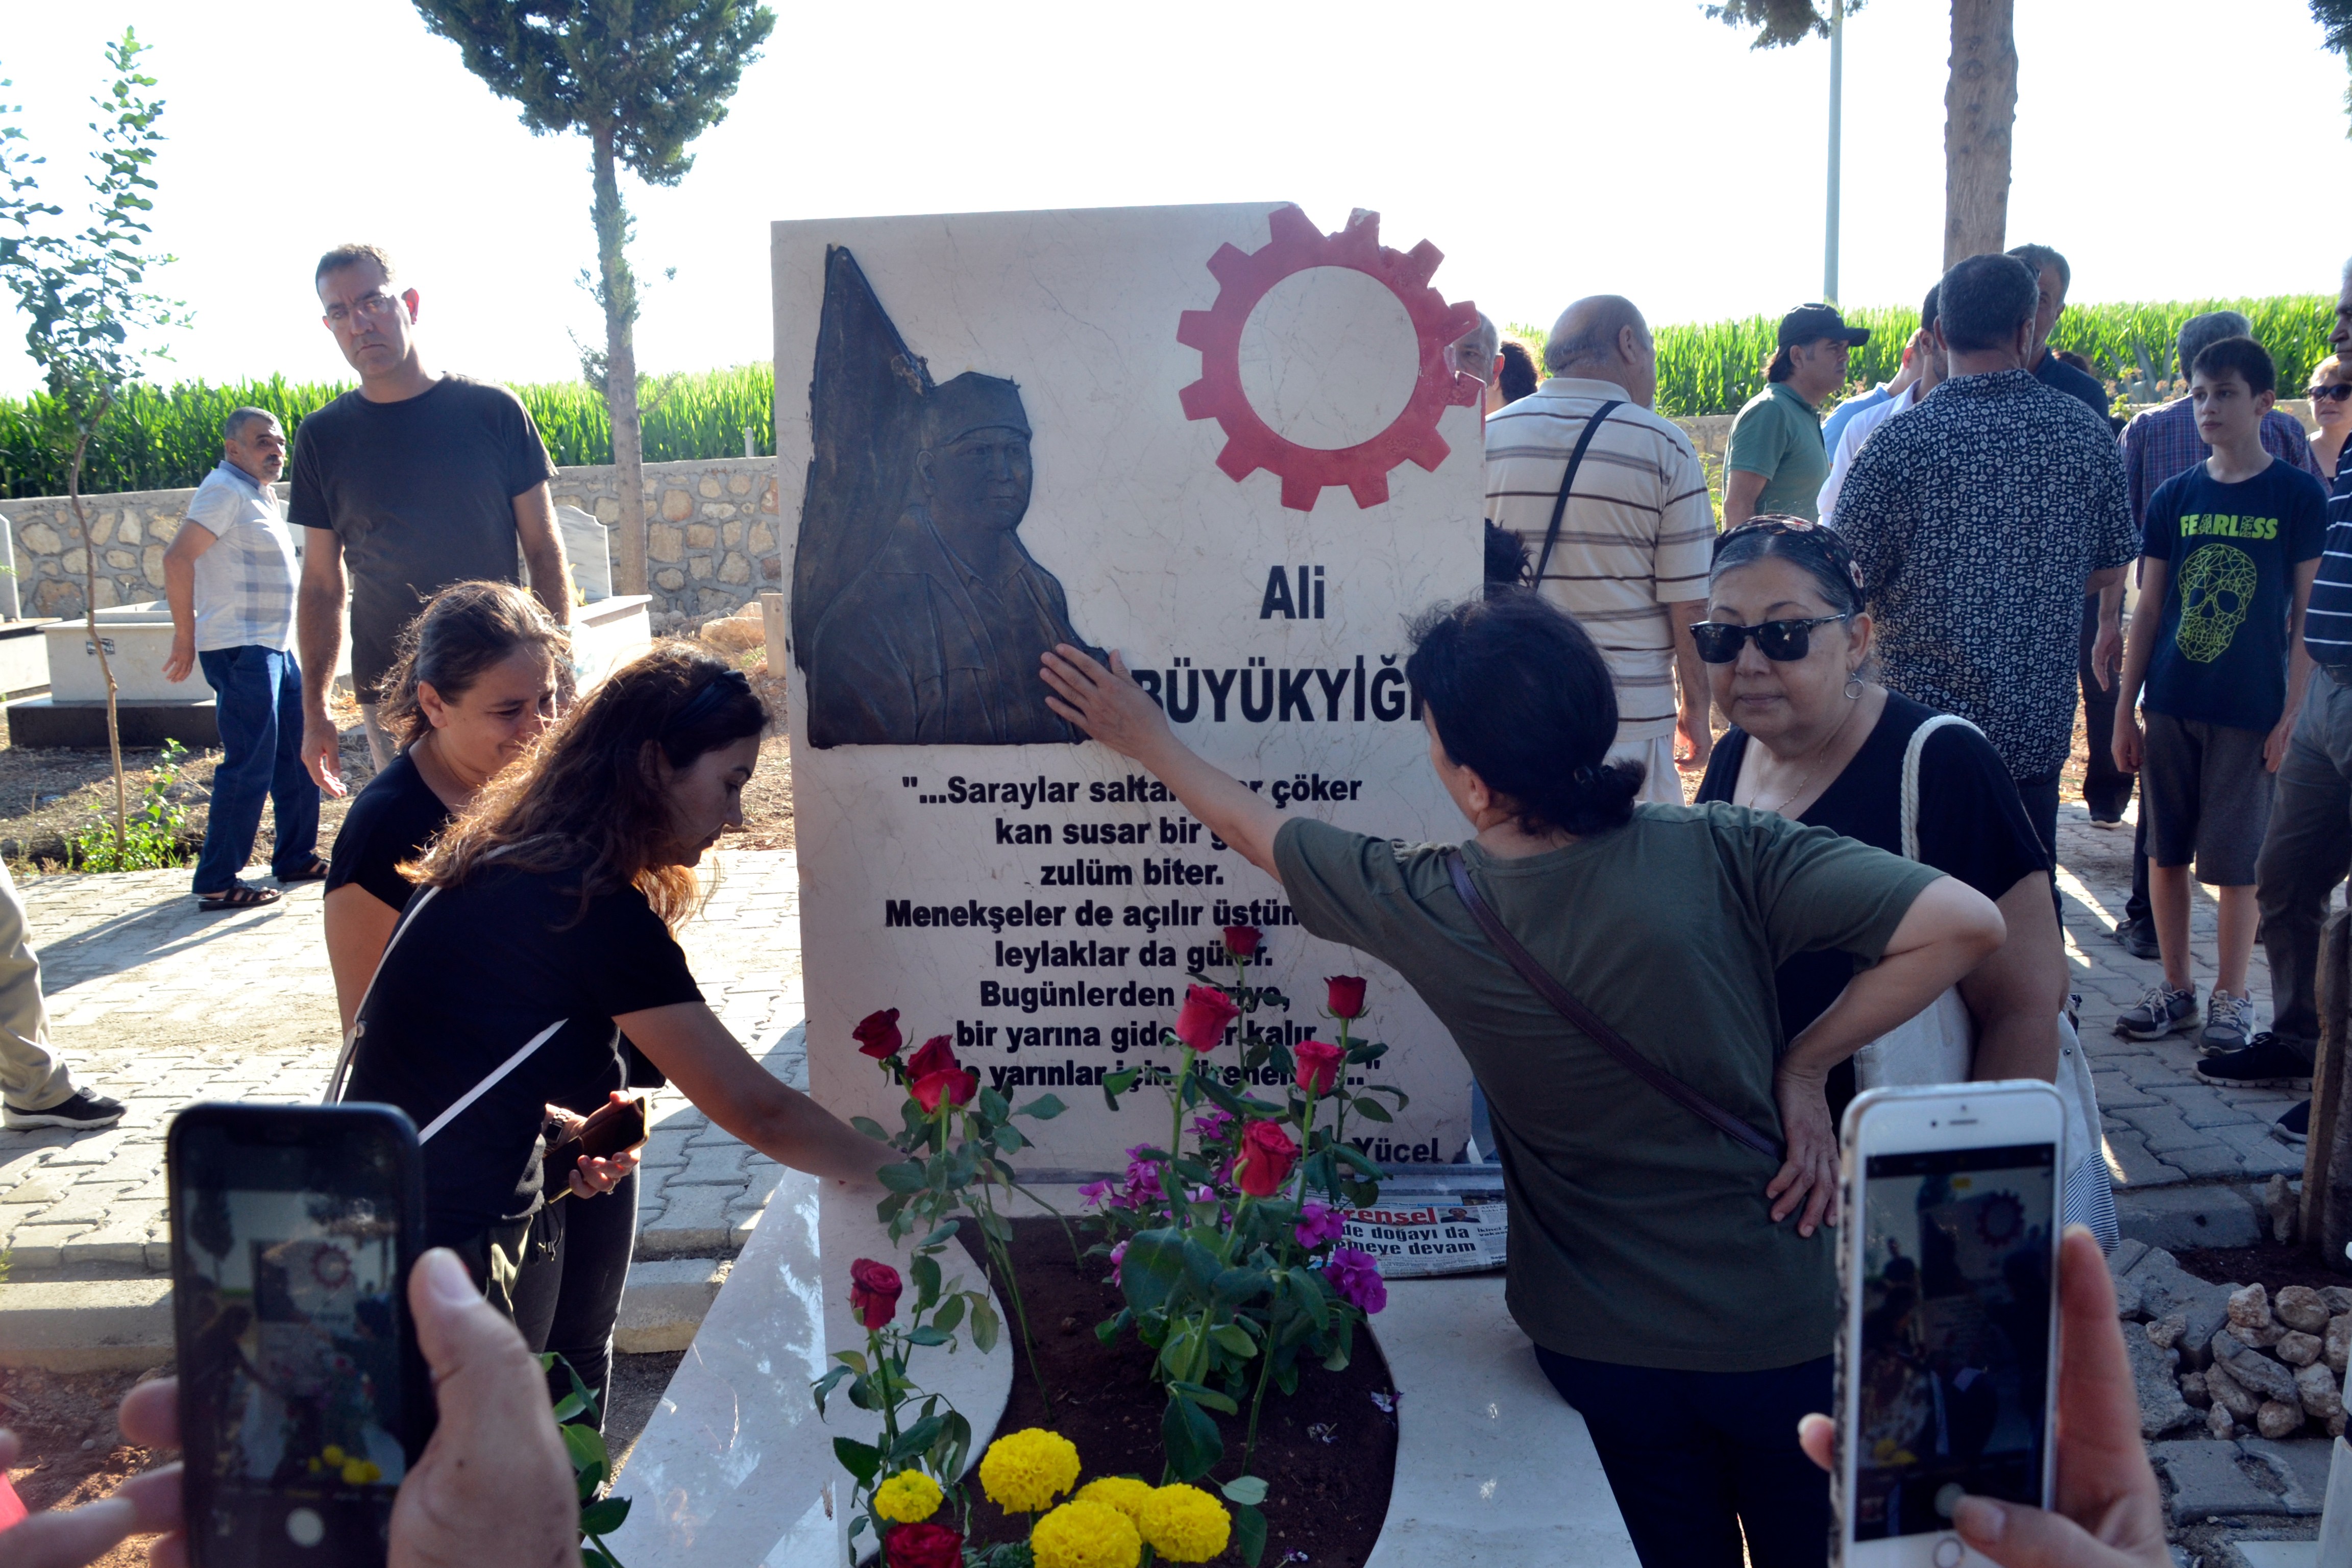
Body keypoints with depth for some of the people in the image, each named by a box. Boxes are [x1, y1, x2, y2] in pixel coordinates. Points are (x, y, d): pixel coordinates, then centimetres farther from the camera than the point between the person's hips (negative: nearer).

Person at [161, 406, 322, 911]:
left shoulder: (259, 493, 18)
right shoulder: (226, 490, -11)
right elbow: (178, 558, -21)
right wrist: (185, 637, -19)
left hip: (275, 647, 10)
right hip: (241, 648, -10)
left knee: (298, 755, 14)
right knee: (249, 766, -10)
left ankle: (296, 858, 24)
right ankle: (217, 883, -5)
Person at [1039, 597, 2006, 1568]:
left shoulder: (1427, 907, -16)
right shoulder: (1720, 854, -21)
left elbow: (1253, 827, 1)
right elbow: (1967, 922, -22)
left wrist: (1148, 741, 19)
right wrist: (1805, 1063, -12)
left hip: (1607, 1344, 1)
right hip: (1783, 1331, 0)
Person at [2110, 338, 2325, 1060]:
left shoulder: (2298, 496, -3)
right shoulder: (2174, 497, 6)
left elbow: (2305, 616, -3)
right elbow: (2148, 609, 8)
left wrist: (2292, 716, -8)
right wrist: (2124, 709, 5)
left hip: (2250, 710, -3)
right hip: (2171, 704, 3)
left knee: (2235, 862, 2)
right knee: (2166, 852, 9)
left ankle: (2231, 997, 17)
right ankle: (2175, 987, 22)